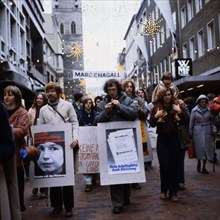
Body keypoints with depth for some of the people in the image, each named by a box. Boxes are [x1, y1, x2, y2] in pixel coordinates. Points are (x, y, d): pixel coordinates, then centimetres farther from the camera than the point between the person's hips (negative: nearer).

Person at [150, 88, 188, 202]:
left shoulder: (176, 106, 5)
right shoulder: (157, 107, 1)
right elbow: (152, 124, 1)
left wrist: (180, 111, -15)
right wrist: (156, 116, -17)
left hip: (174, 138, 2)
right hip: (162, 139, -1)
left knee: (174, 166, 3)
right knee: (164, 166, -4)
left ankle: (173, 192, 12)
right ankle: (163, 190, 16)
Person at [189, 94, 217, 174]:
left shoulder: (208, 110, 3)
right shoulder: (194, 110, -2)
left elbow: (211, 121, 6)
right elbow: (191, 122, 1)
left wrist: (213, 130, -2)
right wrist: (190, 133, 2)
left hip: (207, 131, 2)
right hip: (198, 131, -2)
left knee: (207, 148, 3)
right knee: (199, 148, 0)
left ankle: (204, 167, 12)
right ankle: (199, 163, 23)